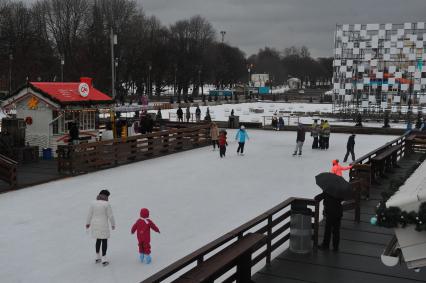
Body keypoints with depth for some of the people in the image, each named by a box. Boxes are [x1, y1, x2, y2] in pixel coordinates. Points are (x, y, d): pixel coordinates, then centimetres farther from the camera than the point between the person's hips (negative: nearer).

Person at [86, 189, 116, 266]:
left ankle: (97, 257, 30)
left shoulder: (93, 203, -1)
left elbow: (90, 214, 8)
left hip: (95, 224, 5)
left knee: (98, 240, 21)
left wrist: (88, 223, 24)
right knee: (104, 241, 6)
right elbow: (110, 216, -10)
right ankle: (104, 260, 7)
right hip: (103, 225, -5)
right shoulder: (107, 204, -14)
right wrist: (113, 224, 5)